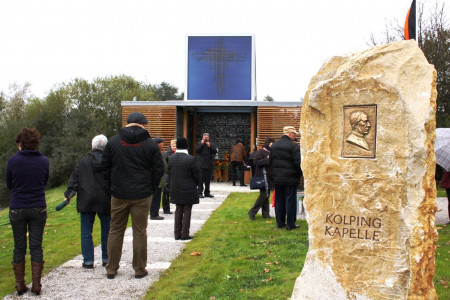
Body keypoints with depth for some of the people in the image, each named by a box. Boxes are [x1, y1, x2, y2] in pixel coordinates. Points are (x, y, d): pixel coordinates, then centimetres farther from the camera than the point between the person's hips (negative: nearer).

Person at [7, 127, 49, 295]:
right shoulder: (44, 161, -3)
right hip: (38, 209, 1)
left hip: (17, 210, -1)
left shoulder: (13, 161, -9)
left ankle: (20, 285, 16)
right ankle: (36, 285, 9)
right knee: (36, 247, 8)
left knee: (19, 247, 10)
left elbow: (8, 185, 4)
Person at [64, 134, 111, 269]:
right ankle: (106, 259, 17)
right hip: (104, 202, -1)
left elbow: (74, 179, 4)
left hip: (86, 201, 1)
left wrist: (68, 195, 10)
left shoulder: (83, 162, 3)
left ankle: (88, 260, 6)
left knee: (86, 232, 7)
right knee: (106, 231, 12)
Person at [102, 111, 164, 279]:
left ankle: (111, 269, 18)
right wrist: (151, 188, 8)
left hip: (118, 195, 2)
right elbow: (159, 169, -3)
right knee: (139, 231, 6)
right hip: (141, 195, -2)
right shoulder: (150, 144, -4)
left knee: (115, 230, 12)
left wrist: (112, 186, 14)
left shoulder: (113, 142, 3)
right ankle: (139, 269, 13)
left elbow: (105, 166, 7)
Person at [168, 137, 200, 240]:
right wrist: (195, 184, 10)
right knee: (187, 211, 4)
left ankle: (177, 233, 17)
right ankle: (185, 234, 6)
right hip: (188, 190, -4)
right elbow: (196, 175, -8)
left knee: (178, 210, 14)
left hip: (175, 189, 4)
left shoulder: (170, 158, -2)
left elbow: (169, 174, 5)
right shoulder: (190, 159, -15)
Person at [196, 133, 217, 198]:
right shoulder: (199, 143, 7)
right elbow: (196, 150, -7)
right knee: (201, 179, -8)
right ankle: (200, 193, -4)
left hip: (209, 165, 3)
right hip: (201, 164, -3)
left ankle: (207, 192, 15)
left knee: (208, 179, 7)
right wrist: (201, 144, -11)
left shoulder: (211, 144, 14)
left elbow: (215, 151, 2)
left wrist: (209, 146, -9)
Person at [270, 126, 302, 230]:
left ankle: (280, 222, 19)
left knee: (279, 200, 12)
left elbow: (271, 161, 14)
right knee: (290, 200, 2)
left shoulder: (274, 145, 9)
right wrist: (300, 174, 0)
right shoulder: (293, 146, -13)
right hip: (291, 178, -6)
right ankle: (290, 224, 7)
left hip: (277, 178, 6)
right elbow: (298, 163, -16)